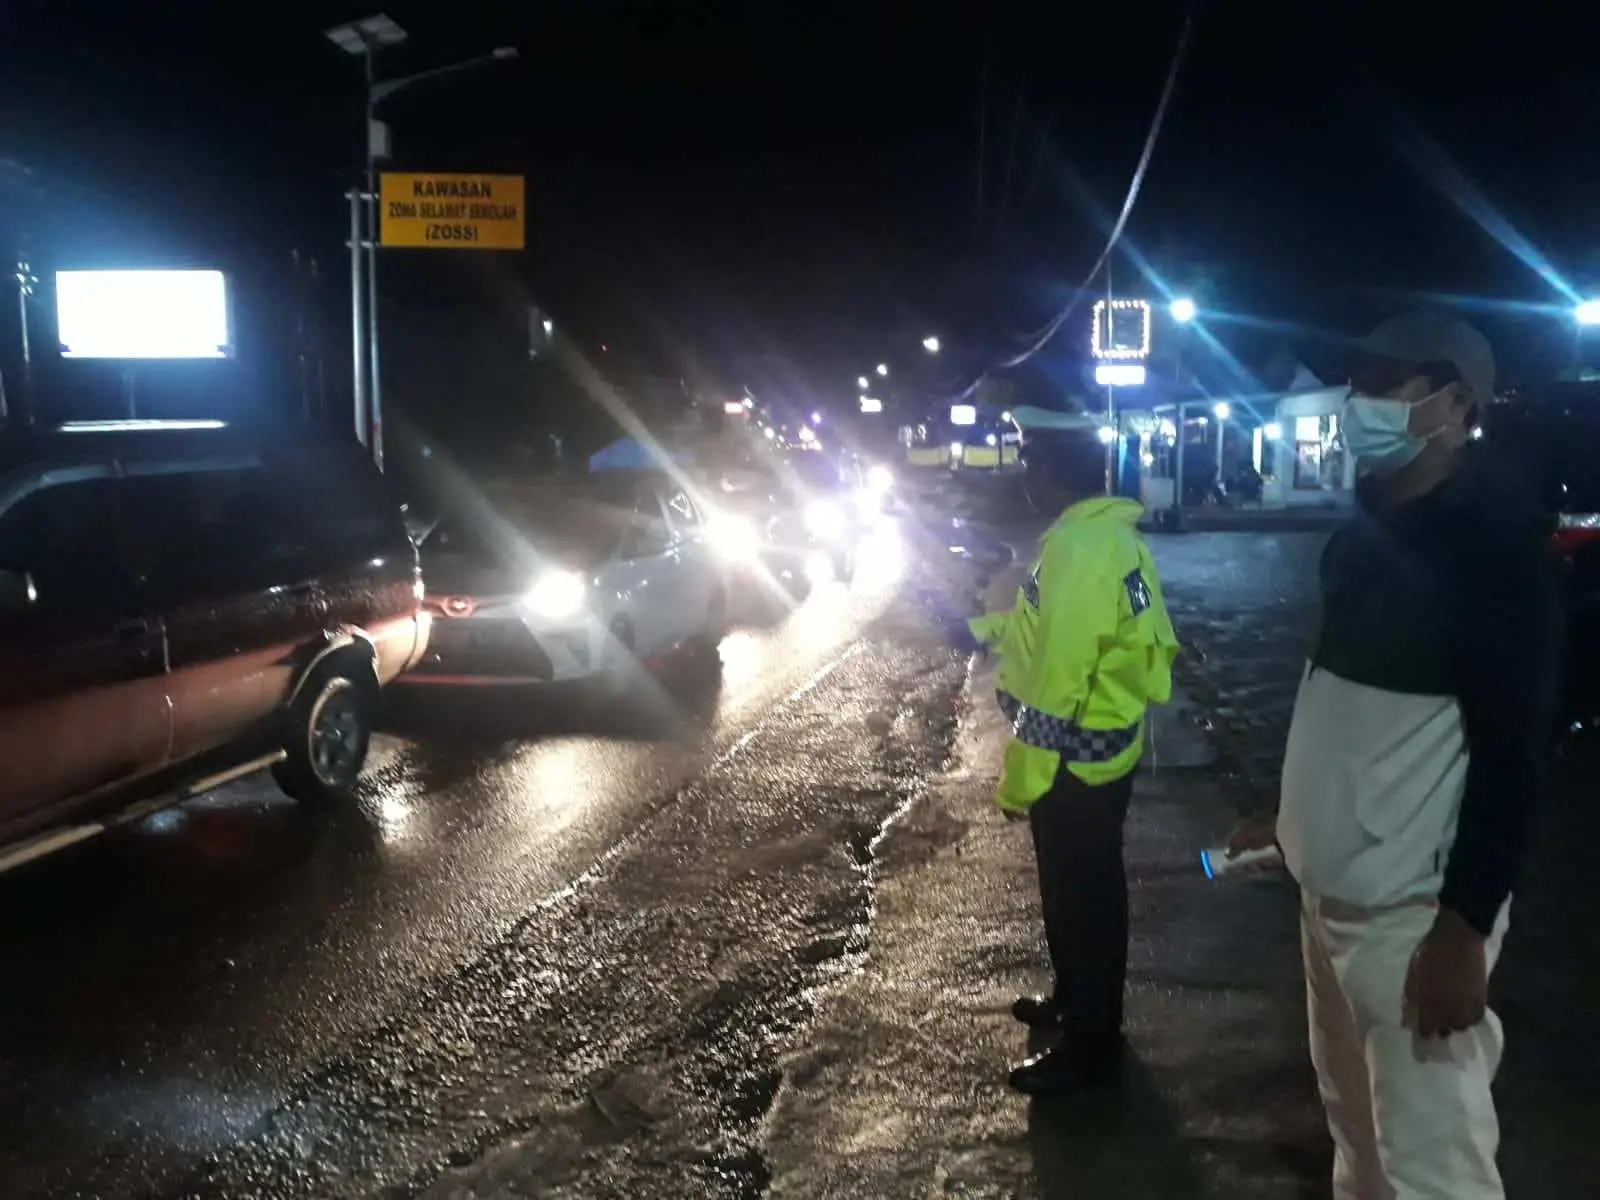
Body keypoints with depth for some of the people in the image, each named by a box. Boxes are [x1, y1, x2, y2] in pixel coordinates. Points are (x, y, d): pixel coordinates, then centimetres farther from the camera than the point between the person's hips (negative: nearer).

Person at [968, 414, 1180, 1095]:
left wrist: (1018, 780, -20)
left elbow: (1058, 684, -27)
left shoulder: (1079, 547, -27)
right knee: (1079, 891, 24)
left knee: (1081, 898, 6)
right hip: (1104, 746, 10)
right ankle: (1074, 1001, 42)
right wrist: (984, 624, 17)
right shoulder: (1110, 532, 5)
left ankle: (1089, 1044, 22)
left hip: (1076, 761, -10)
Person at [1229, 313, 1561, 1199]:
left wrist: (1466, 924, -22)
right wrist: (1291, 814, 22)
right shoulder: (1369, 521, 9)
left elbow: (1515, 743, -20)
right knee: (1353, 1116, 22)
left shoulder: (1490, 536, -15)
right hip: (1332, 886, 8)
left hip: (1411, 907, -8)